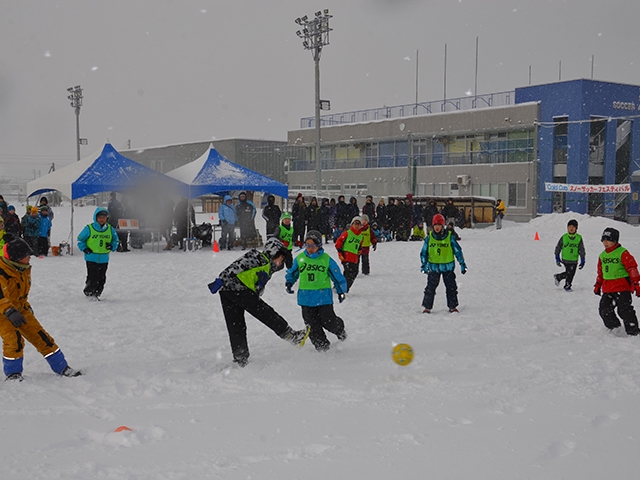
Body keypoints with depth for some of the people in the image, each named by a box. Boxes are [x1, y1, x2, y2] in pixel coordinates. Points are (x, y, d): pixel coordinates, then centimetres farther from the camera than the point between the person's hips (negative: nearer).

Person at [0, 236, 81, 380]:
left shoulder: (24, 269, 1)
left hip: (19, 309, 7)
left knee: (40, 336, 3)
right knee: (13, 339, -24)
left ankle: (62, 368, 10)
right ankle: (12, 372, -1)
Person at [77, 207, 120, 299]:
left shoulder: (110, 229, 5)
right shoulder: (89, 228, -5)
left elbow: (116, 240, 16)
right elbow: (80, 239, 4)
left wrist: (112, 246, -5)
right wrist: (84, 248, -9)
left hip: (104, 259, 4)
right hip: (91, 258, -4)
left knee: (101, 278, 7)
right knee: (93, 277, -8)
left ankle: (97, 293, 22)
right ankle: (88, 292, 11)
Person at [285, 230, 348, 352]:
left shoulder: (326, 259, -4)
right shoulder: (299, 258, 2)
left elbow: (337, 276, 6)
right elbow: (292, 273, 19)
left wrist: (341, 291, 10)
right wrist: (289, 282, 3)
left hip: (323, 296, -2)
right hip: (306, 297, 3)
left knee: (328, 321, -2)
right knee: (312, 324, 3)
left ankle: (340, 330, 31)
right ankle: (322, 346, 17)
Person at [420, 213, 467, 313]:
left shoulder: (449, 237, -5)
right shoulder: (429, 238, -1)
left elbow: (457, 251, 3)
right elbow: (424, 252, 7)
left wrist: (462, 264, 4)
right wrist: (424, 265, -3)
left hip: (448, 267, 0)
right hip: (433, 267, 1)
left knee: (451, 287, 5)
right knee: (430, 288, 1)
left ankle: (452, 306, 17)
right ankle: (427, 307, 10)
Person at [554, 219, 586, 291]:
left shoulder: (579, 238, 0)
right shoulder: (564, 237, -3)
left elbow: (582, 250, 5)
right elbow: (558, 247, 6)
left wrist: (582, 261, 1)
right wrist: (557, 258, 5)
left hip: (574, 260, 3)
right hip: (565, 259, -3)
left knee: (571, 273, 7)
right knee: (569, 273, -7)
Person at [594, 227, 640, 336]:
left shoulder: (622, 253, -7)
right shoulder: (602, 255, 15)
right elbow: (600, 272, 25)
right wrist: (598, 285, 25)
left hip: (622, 287, -7)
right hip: (607, 289, 7)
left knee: (624, 310, -10)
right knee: (604, 310, 2)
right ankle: (614, 329, 19)